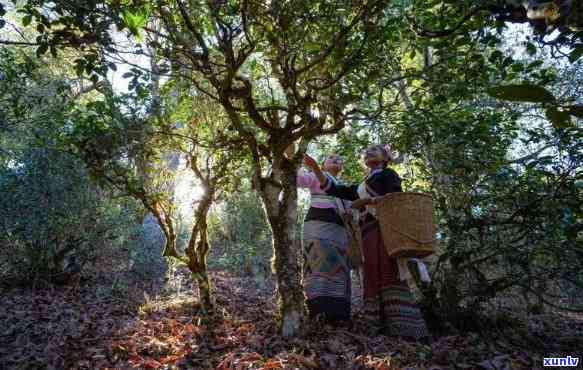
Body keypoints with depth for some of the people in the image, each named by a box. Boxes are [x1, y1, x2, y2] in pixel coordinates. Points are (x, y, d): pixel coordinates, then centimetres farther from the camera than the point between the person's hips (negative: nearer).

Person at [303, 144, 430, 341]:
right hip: (369, 233, 6)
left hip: (383, 228, -6)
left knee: (389, 274, -16)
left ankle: (407, 329, -18)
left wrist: (368, 200, -4)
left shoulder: (388, 173, 14)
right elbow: (333, 189, 25)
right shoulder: (361, 187, 31)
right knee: (374, 278, -5)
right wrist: (315, 168, 18)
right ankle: (385, 327, -8)